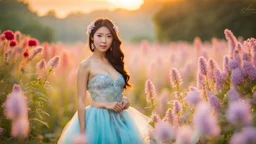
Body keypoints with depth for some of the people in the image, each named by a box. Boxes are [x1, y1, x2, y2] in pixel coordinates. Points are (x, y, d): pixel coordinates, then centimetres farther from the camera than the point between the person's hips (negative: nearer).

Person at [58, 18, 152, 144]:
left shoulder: (115, 62, 10)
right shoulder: (86, 65, -6)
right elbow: (81, 102, -8)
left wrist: (124, 100, -2)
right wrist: (82, 133, -13)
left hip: (120, 121, 6)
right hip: (97, 120, -5)